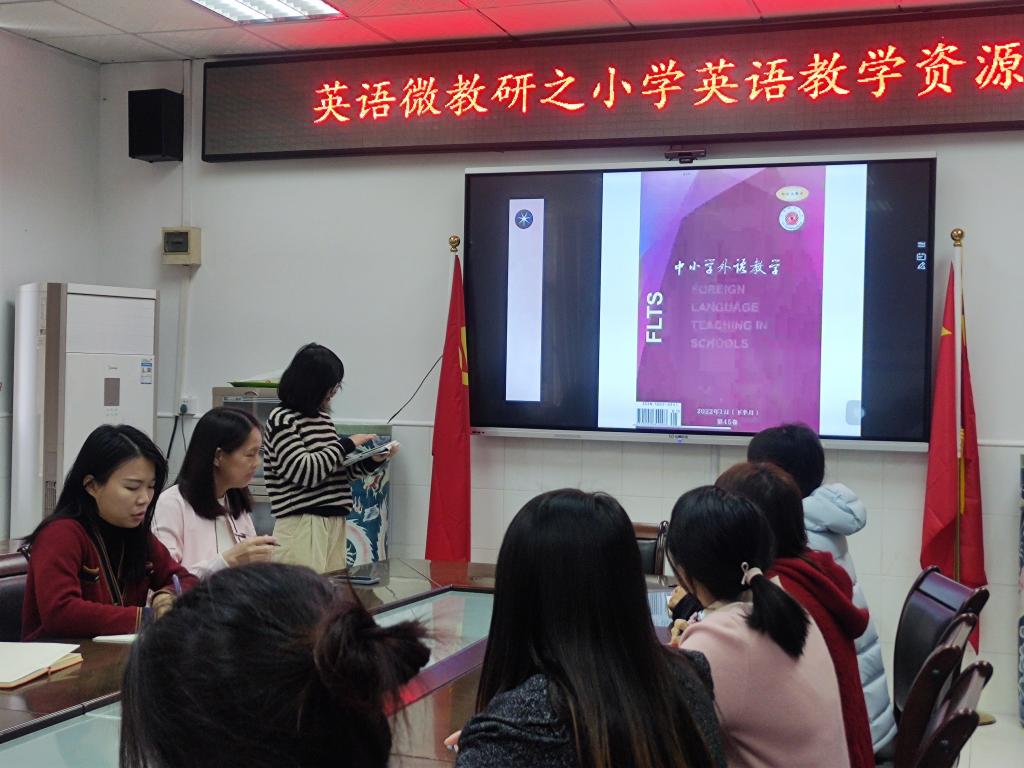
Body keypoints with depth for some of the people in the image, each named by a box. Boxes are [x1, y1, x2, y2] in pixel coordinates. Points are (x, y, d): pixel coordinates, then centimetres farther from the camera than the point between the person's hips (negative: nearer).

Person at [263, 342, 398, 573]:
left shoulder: (323, 418, 15)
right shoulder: (282, 420, -8)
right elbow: (302, 471, -17)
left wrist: (372, 460, 4)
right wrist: (347, 444, -10)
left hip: (334, 522, 8)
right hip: (302, 525, -8)